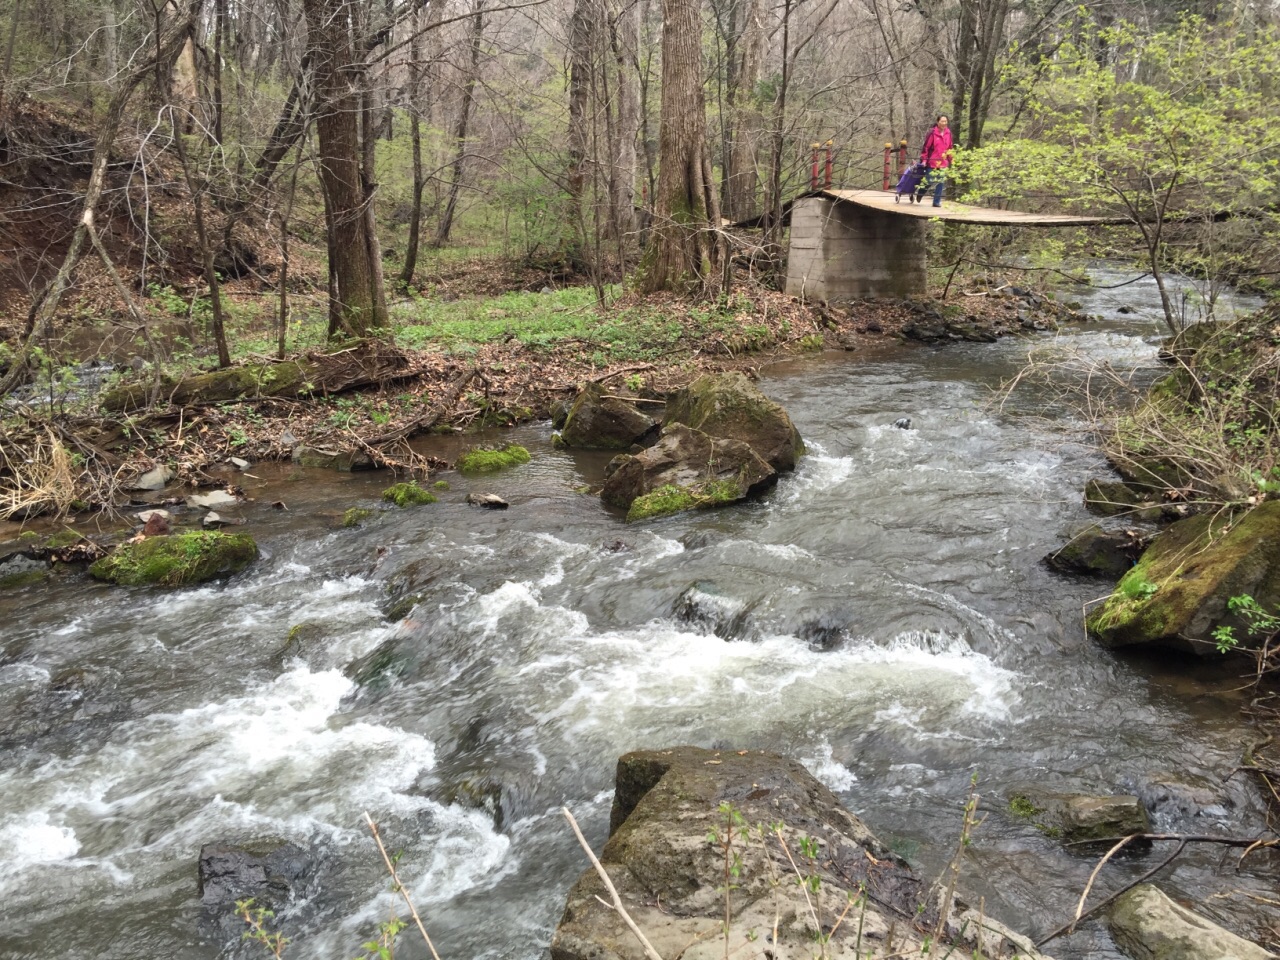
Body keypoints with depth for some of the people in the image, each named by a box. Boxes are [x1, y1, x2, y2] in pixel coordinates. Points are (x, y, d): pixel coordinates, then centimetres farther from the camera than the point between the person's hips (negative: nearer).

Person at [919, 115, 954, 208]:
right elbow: (926, 146, -8)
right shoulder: (933, 133, -9)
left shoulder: (948, 133, 6)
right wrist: (924, 159, -12)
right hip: (932, 162, -4)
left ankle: (937, 201, 10)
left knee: (941, 182, 1)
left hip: (943, 163, 4)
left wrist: (950, 160, 13)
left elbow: (950, 148, 15)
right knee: (931, 181, -1)